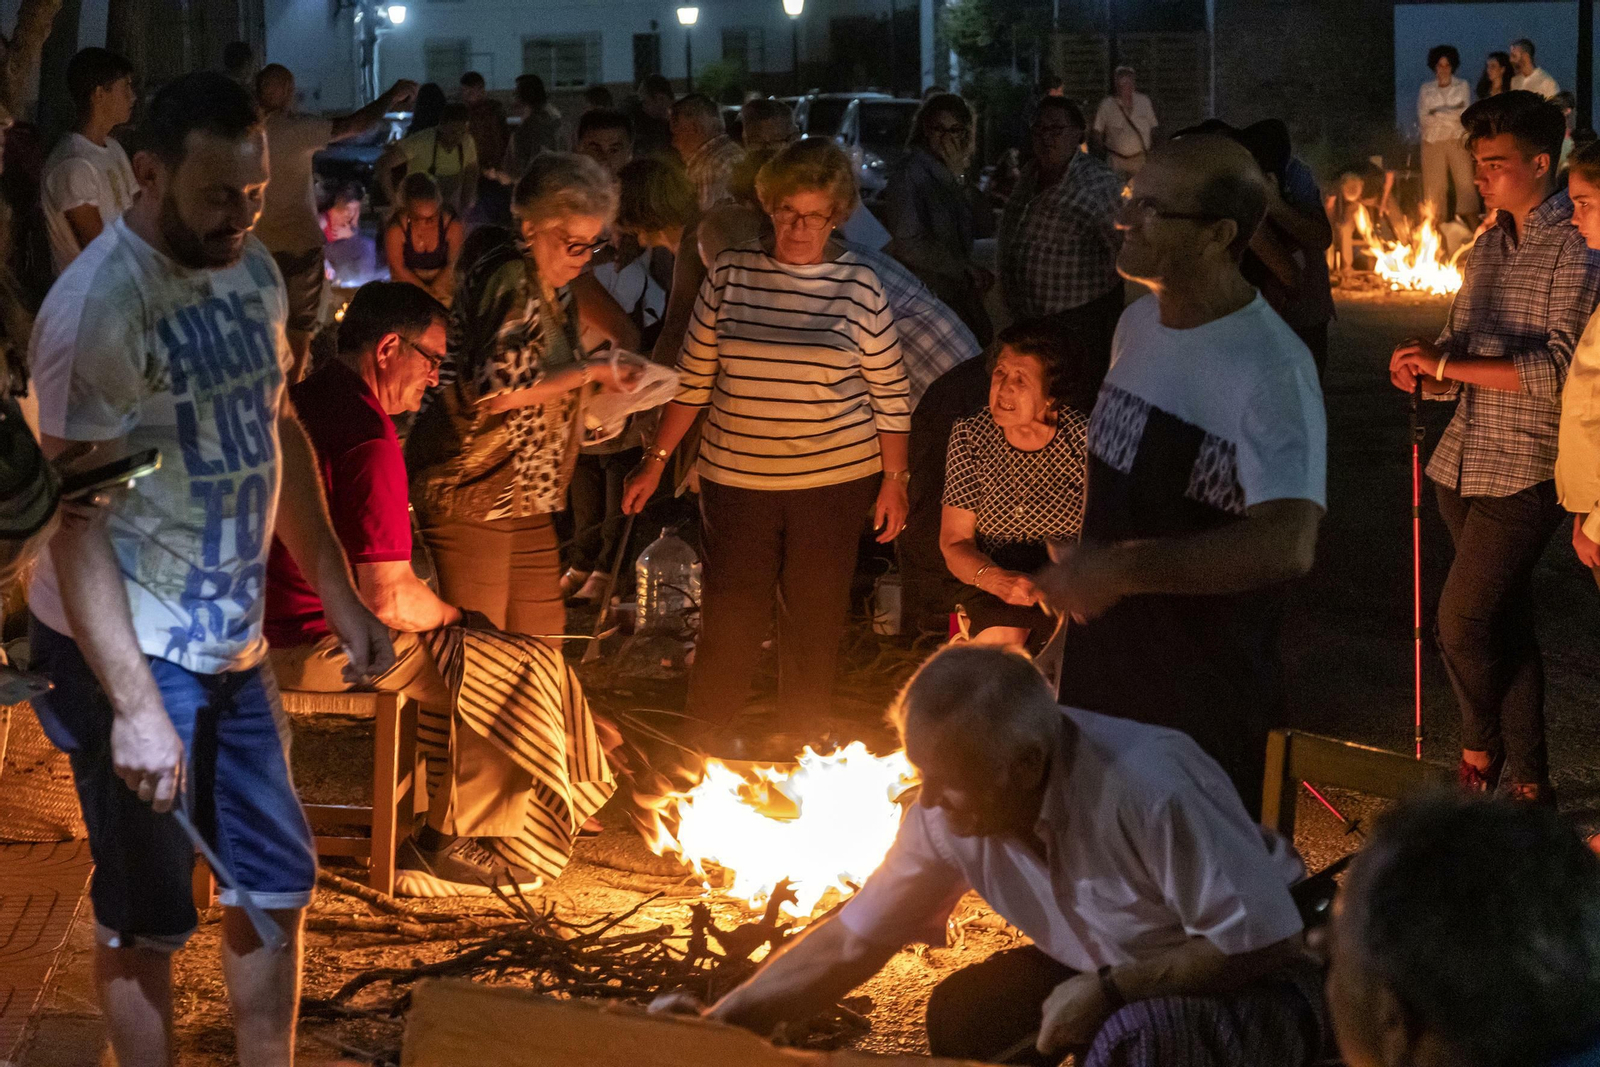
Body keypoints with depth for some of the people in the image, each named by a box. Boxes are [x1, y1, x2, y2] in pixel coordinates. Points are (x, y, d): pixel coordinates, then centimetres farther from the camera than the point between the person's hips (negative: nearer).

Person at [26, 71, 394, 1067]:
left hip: (232, 641, 8)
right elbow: (76, 518, -22)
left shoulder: (254, 272, 5)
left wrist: (341, 598, 14)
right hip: (130, 650, -8)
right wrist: (135, 706, -27)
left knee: (278, 881, 16)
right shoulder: (99, 303, -19)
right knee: (147, 919, 5)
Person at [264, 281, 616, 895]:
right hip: (321, 648, -10)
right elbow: (390, 601, -25)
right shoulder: (369, 441, -22)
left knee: (458, 653, 25)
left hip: (269, 628, 11)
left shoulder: (302, 401, 11)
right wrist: (449, 613, -2)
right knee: (524, 669, -5)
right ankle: (448, 845, 8)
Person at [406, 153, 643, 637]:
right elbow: (498, 390, -24)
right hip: (472, 492, -9)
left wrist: (609, 382, 10)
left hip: (525, 496, 10)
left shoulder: (552, 289, 14)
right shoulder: (507, 279, -15)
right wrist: (592, 372, -17)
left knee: (542, 642, 9)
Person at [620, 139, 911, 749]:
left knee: (815, 623, 7)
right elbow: (694, 377, 6)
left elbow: (889, 392, 3)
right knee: (728, 623, 0)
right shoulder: (731, 273, 0)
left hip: (834, 480, 0)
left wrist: (894, 479, 1)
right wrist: (656, 461, 4)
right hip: (736, 476, 1)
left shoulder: (858, 285, -2)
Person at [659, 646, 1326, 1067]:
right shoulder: (948, 813, -13)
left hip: (1254, 987, -6)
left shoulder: (1145, 790, -35)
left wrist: (1109, 989, -28)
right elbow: (851, 940, -3)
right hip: (1111, 978, 6)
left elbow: (1264, 943, -27)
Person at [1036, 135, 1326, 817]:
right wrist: (1075, 571, 7)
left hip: (1201, 705, -8)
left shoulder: (1270, 369, -22)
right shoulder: (1138, 320, 6)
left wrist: (1120, 568, -29)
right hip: (1101, 654, 8)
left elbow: (1287, 547, -31)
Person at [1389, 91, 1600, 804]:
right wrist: (1425, 376, -5)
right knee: (1505, 623, 12)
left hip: (1525, 471, -8)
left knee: (1462, 619, -9)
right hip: (1465, 462, 8)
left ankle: (1481, 747, 15)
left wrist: (1449, 363, -20)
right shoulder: (1489, 248, 15)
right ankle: (1526, 779, 20)